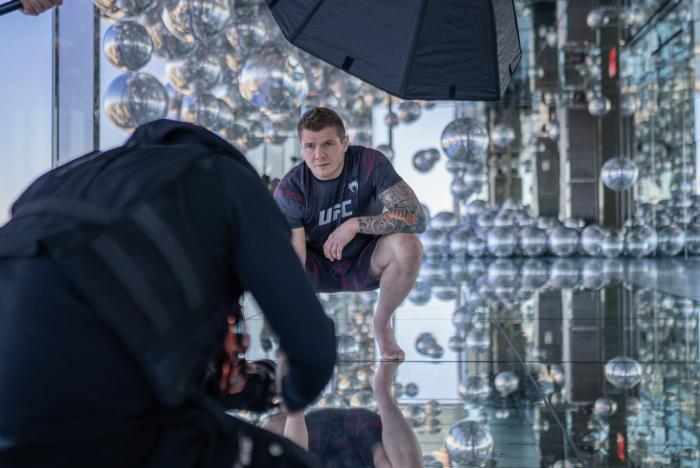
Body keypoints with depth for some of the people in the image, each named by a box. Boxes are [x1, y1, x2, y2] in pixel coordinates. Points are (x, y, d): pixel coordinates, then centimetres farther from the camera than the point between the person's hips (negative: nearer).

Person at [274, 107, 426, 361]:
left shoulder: (370, 163, -22)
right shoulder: (289, 189, -23)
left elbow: (416, 217, -29)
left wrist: (354, 225, -34)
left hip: (365, 264, 0)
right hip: (318, 269, 0)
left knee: (409, 246, -32)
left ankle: (381, 324, -4)